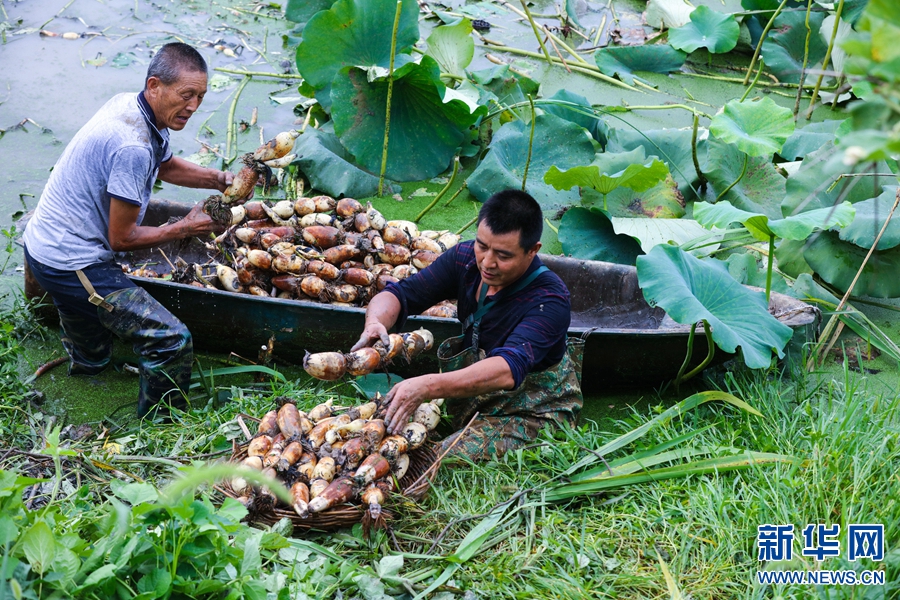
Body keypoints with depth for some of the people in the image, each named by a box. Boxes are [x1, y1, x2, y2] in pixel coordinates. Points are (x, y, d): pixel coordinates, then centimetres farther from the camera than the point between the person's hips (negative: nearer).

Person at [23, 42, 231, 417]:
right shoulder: (133, 146, -29)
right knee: (172, 341, -15)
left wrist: (217, 180, 4)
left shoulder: (129, 107, 1)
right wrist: (185, 228, -9)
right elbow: (122, 238, -21)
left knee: (91, 359, 32)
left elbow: (166, 166, 22)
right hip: (72, 265, -10)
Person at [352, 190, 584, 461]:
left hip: (531, 415, -6)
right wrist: (375, 323, -34)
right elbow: (398, 294, -9)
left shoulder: (549, 301, -27)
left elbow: (508, 370, -41)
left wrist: (428, 387, -54)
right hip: (472, 403, 6)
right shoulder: (466, 258, -8)